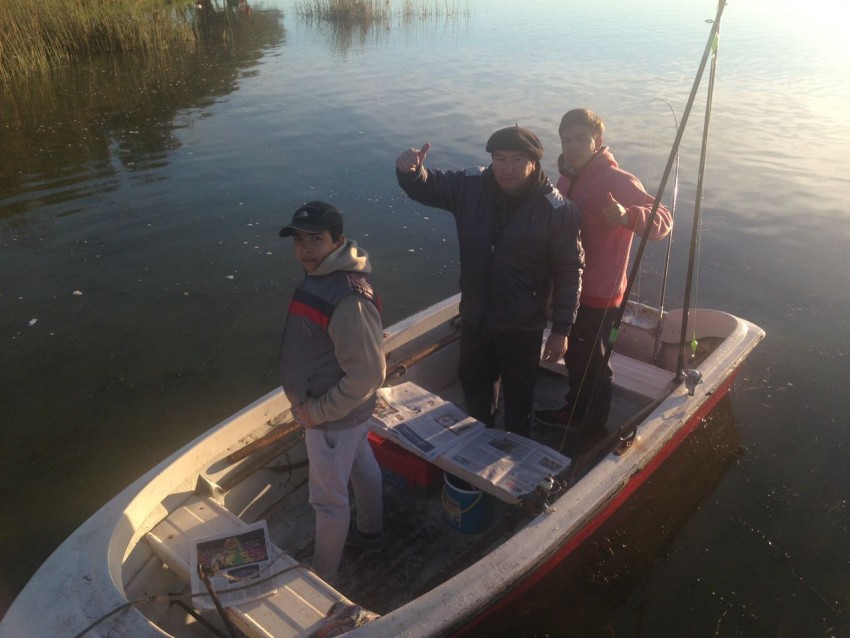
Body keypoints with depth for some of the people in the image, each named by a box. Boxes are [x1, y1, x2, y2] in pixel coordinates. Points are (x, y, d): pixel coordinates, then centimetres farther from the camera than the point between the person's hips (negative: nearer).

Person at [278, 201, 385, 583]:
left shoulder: (348, 299, -33)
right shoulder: (320, 275, -3)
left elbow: (367, 373, -30)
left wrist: (317, 412, -21)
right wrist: (309, 405, 10)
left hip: (333, 419, -9)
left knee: (329, 499, 10)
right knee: (362, 466, 28)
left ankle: (323, 577, 32)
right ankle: (370, 533, 52)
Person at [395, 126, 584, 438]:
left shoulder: (556, 210, -20)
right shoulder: (471, 186, -10)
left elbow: (569, 270, -15)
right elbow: (426, 187, -2)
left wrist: (562, 329, -13)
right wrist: (411, 170, -28)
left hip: (522, 327, -4)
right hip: (474, 318, 5)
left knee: (518, 394, 17)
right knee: (474, 384, 27)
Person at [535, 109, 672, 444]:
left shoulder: (618, 181, -19)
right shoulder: (566, 178, 5)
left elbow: (663, 220, -28)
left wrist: (628, 215, -46)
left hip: (598, 294, -8)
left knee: (594, 362, 7)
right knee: (574, 355, 24)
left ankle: (595, 429, 27)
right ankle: (575, 411, 45)